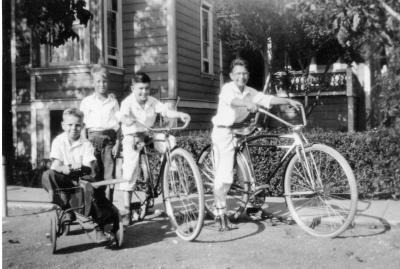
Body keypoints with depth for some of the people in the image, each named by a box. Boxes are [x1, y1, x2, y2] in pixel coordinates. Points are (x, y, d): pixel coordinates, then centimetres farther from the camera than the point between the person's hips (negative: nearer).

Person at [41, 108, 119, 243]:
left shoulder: (86, 144, 0)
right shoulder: (58, 141, 2)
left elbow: (89, 166, -12)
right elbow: (55, 164, -9)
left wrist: (84, 170, -38)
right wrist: (63, 169, -34)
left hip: (82, 179, -1)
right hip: (65, 180, 1)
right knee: (48, 175, -30)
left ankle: (100, 228, -7)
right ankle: (66, 210, -22)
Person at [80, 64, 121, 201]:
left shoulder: (113, 101, 10)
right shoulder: (87, 101, 7)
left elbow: (118, 124, 9)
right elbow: (83, 125, 5)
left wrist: (117, 143, 1)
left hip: (109, 139, 1)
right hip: (92, 138, -1)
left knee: (109, 175, -2)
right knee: (94, 176, -2)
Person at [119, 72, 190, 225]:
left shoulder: (153, 102, -2)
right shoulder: (128, 102, -12)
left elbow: (166, 111, -16)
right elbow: (123, 116, -31)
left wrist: (180, 115, -35)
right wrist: (128, 120, -54)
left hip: (149, 137, 4)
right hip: (132, 138, -4)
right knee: (130, 172, -12)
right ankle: (127, 211, -4)